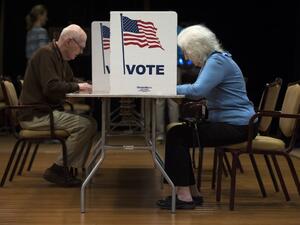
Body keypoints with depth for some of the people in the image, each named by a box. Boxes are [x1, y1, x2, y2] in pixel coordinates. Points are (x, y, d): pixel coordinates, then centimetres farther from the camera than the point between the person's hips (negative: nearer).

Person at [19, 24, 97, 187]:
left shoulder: (60, 58, 17)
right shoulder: (45, 54, -14)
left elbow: (71, 82, 26)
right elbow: (51, 87, -25)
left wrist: (86, 85, 5)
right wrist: (77, 87, -14)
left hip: (49, 111, 10)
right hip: (35, 115, -10)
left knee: (90, 123, -1)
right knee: (84, 125, -21)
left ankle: (72, 168, -2)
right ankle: (57, 170, -13)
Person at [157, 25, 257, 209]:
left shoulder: (217, 61, -16)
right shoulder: (213, 60, 16)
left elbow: (197, 90, -27)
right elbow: (201, 90, 18)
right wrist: (177, 90, 2)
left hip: (235, 126, -10)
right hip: (226, 122, 10)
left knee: (176, 136, -13)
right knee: (179, 134, 9)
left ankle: (184, 195, -12)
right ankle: (192, 193, 9)